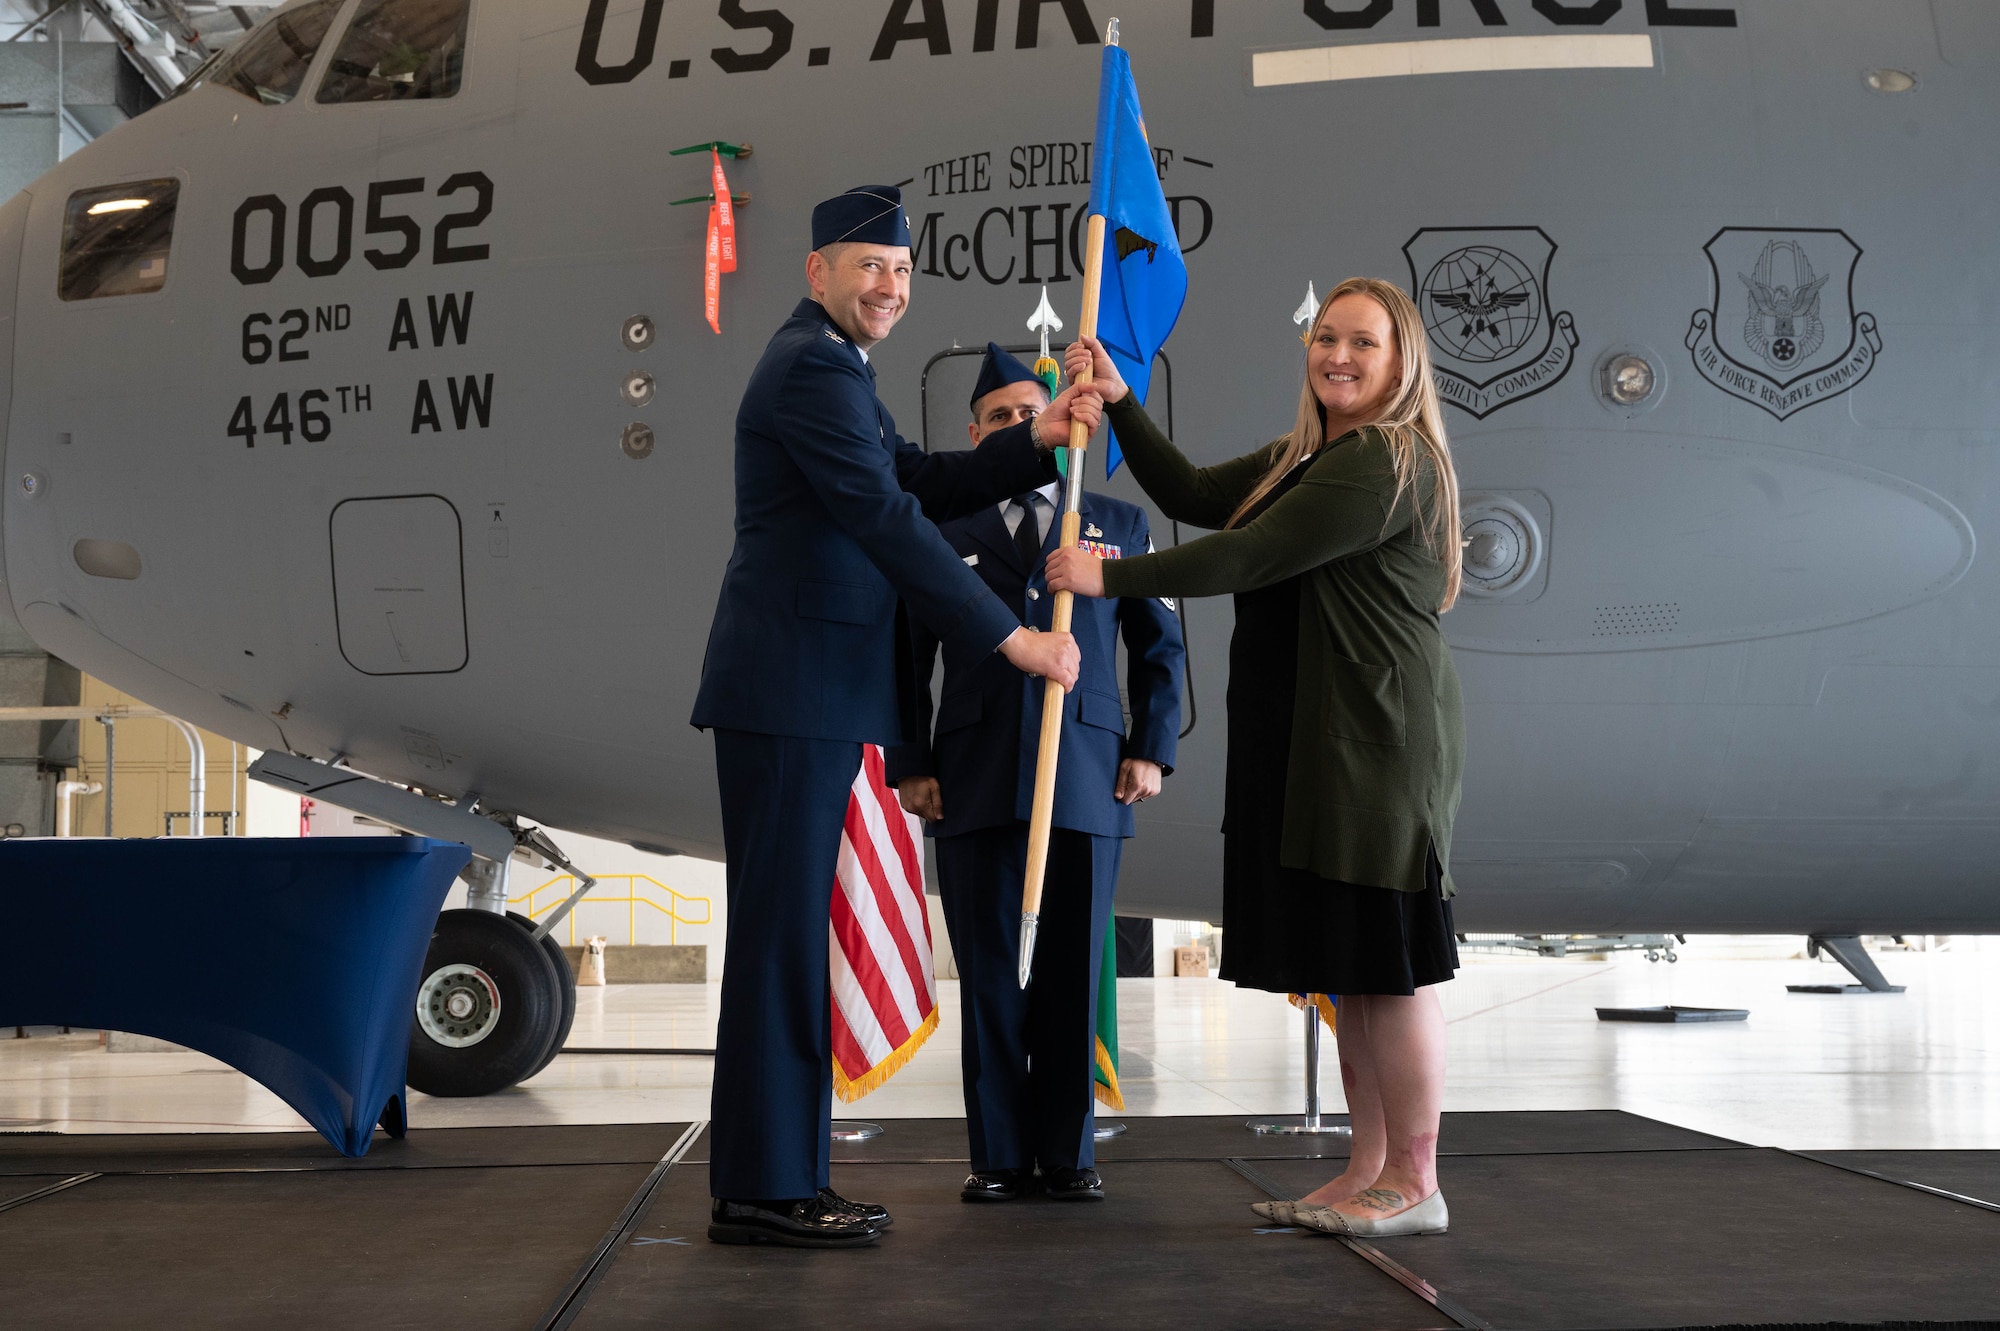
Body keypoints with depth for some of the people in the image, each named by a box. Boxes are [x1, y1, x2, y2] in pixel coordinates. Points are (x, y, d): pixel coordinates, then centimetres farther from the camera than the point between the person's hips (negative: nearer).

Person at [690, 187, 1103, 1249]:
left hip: (813, 698, 11)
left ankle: (783, 1175, 17)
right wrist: (1012, 637, -17)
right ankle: (757, 1190, -3)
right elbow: (889, 525, -19)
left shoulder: (829, 369, 21)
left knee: (791, 938, 11)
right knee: (778, 934, -7)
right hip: (787, 695, -11)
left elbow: (925, 486, 19)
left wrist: (1037, 441, 5)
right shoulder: (813, 370, -12)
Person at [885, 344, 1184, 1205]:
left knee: (1074, 973, 3)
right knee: (989, 974, 2)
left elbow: (1159, 646, 14)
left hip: (1088, 780, 0)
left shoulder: (1119, 525, 13)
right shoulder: (943, 532, 11)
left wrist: (1152, 749, 3)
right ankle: (999, 1155, 11)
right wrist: (910, 766, 1)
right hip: (975, 783, 0)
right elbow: (908, 657, 11)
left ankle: (1069, 1152, 13)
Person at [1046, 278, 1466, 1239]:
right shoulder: (1305, 458, 20)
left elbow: (1251, 557, -16)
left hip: (1380, 743, -10)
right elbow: (1191, 497, 21)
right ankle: (1370, 1169, 17)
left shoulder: (1388, 463, -13)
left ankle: (1413, 1185, 0)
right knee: (1349, 967, 11)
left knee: (1388, 966, -6)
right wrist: (1119, 403, 13)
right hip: (1318, 744, 10)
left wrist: (1110, 577, -9)